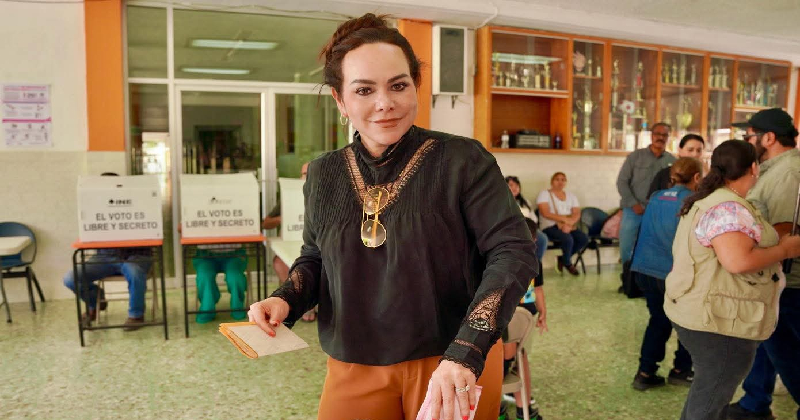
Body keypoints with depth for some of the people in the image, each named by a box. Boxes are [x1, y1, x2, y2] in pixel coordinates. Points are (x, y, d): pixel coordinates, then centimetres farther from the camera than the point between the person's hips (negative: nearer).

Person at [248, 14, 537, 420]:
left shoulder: (463, 160, -13)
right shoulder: (324, 174, -1)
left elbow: (513, 253, -17)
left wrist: (466, 353, -28)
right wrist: (285, 299, -7)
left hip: (457, 366, -3)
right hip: (353, 369, 3)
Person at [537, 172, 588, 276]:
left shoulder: (571, 196, 17)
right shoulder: (545, 194, 3)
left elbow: (577, 214, 4)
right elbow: (545, 213, -12)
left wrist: (569, 224, -18)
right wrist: (565, 219, -17)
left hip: (569, 227, 5)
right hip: (550, 227, -5)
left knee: (584, 239, -22)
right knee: (568, 239, -32)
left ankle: (563, 259, 2)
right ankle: (568, 263, -1)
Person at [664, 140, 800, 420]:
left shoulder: (710, 200, 12)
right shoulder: (728, 208, -21)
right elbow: (738, 261, -30)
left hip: (711, 314, 10)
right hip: (718, 321, -10)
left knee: (710, 392, 23)